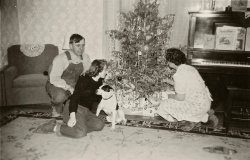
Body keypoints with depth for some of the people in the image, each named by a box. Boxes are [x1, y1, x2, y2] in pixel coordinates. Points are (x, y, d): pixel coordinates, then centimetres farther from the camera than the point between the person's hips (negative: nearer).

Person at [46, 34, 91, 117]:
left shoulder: (86, 58, -5)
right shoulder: (60, 59, -21)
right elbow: (53, 79, -27)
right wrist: (68, 87, -39)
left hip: (74, 86, 5)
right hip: (55, 86, -5)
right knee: (60, 96, -38)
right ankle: (56, 109, 0)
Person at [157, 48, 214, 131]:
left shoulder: (179, 74, -19)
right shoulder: (190, 68, 8)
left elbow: (180, 97, -17)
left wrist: (170, 96, 3)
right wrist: (171, 83, 24)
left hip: (198, 106, -9)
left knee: (163, 106, -6)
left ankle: (193, 120, 1)